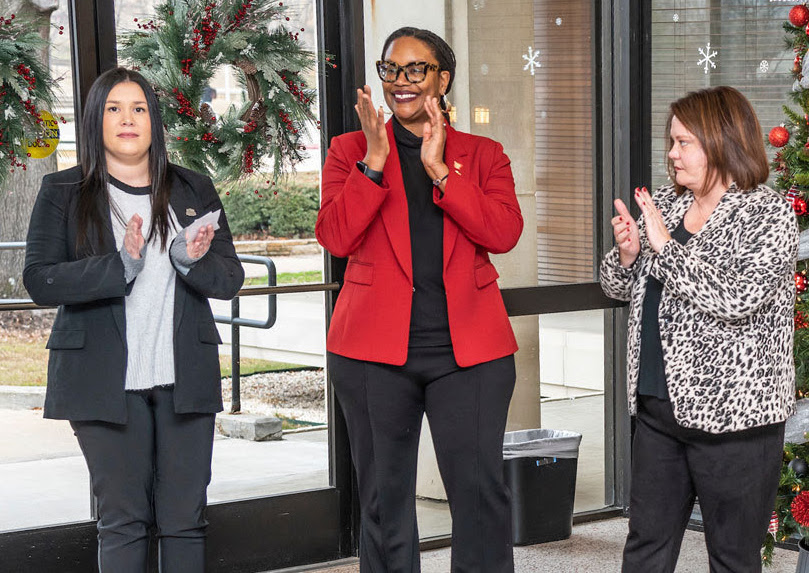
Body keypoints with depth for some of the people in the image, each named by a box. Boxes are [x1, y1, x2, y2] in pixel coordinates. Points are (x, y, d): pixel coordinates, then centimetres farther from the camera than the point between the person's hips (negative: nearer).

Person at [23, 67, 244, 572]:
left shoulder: (194, 191, 13)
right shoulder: (62, 193, 5)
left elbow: (230, 280, 10)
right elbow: (40, 280, -6)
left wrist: (189, 260, -13)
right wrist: (120, 265, -19)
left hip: (185, 377, 2)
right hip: (106, 379, -2)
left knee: (186, 518, 3)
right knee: (122, 519, 1)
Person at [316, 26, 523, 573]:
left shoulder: (484, 155, 11)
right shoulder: (352, 149, 9)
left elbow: (504, 233, -6)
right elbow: (336, 237, -5)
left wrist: (440, 171, -13)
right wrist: (375, 160, -13)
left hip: (468, 348, 0)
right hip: (375, 347, 0)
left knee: (481, 492, -3)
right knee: (384, 500, 6)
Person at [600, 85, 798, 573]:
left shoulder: (770, 214, -9)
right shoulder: (663, 204, 10)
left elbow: (737, 299, -23)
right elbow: (620, 288, 17)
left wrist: (667, 245, -18)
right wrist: (627, 253, -5)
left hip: (733, 413, -6)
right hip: (658, 405, 6)